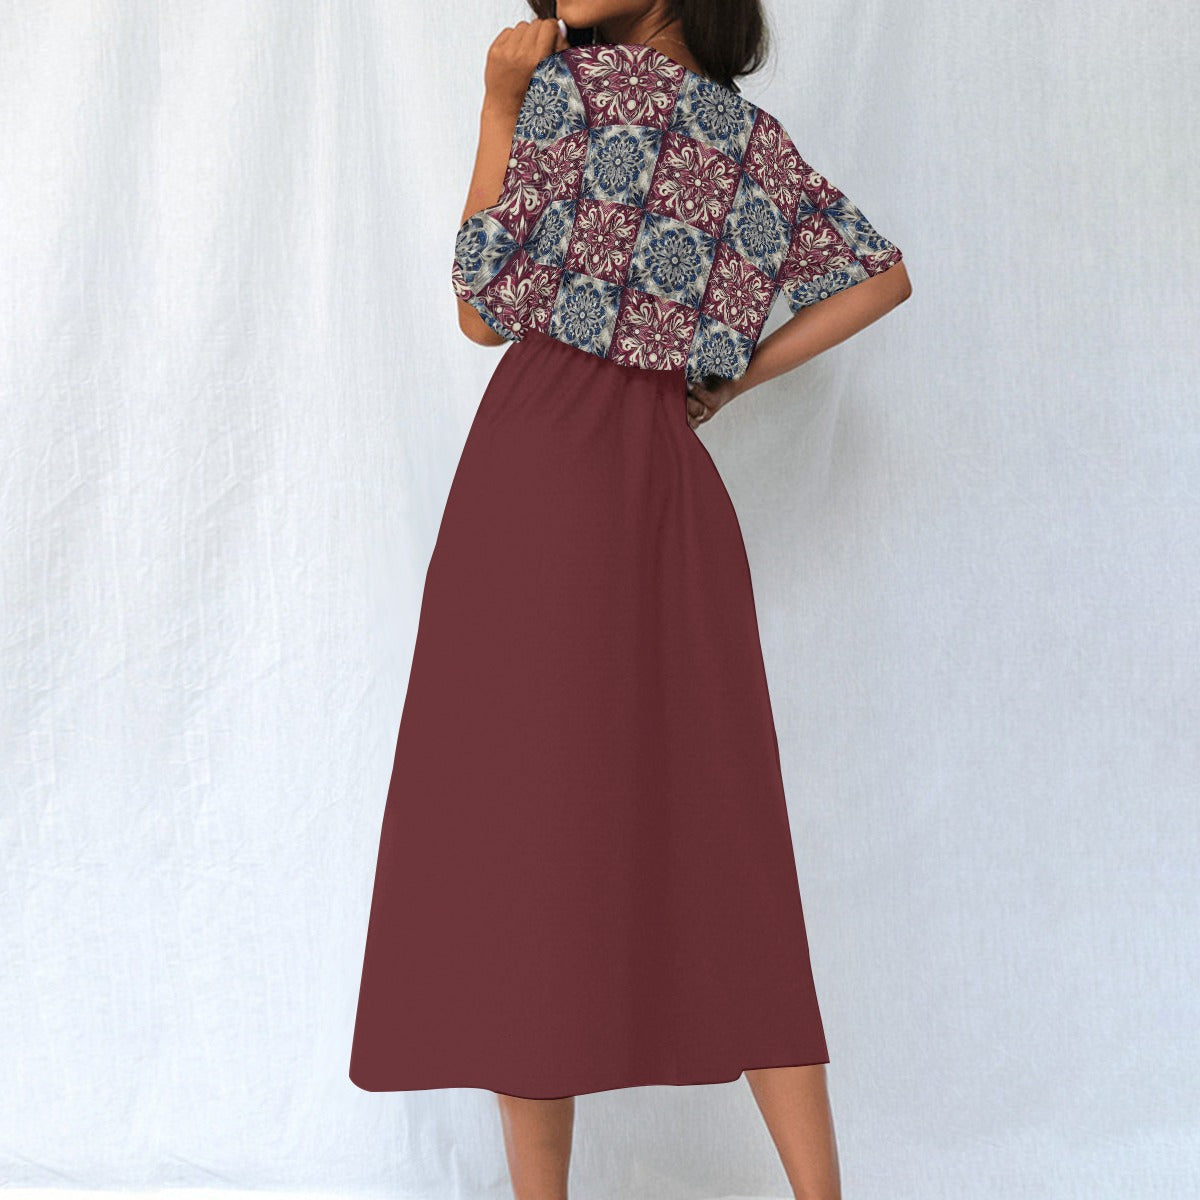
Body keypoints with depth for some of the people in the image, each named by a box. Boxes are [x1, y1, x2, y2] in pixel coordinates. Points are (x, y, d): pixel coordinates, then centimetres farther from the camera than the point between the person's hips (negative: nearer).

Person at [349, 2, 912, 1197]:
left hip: (545, 469, -5)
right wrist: (726, 376, 14)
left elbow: (485, 307, 0)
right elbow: (882, 274, 17)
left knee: (523, 837, -1)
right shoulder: (753, 134, 16)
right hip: (671, 486, 6)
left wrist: (499, 109, 4)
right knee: (716, 846, 7)